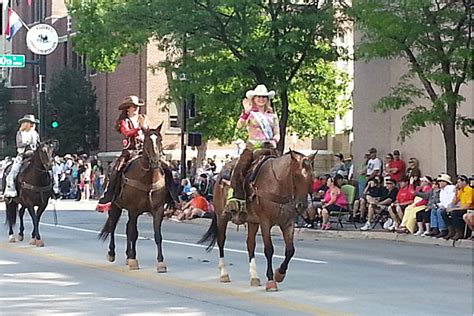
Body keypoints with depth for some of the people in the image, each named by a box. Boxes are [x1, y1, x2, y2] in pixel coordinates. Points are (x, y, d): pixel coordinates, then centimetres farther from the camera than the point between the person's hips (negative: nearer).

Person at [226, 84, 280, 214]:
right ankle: (235, 200, -33)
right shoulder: (250, 114, 10)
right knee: (239, 170, -27)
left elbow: (277, 134, 17)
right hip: (252, 147, -3)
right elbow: (239, 125, -7)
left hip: (269, 148, 3)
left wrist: (274, 141, -5)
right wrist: (246, 112, -22)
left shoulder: (272, 116, 18)